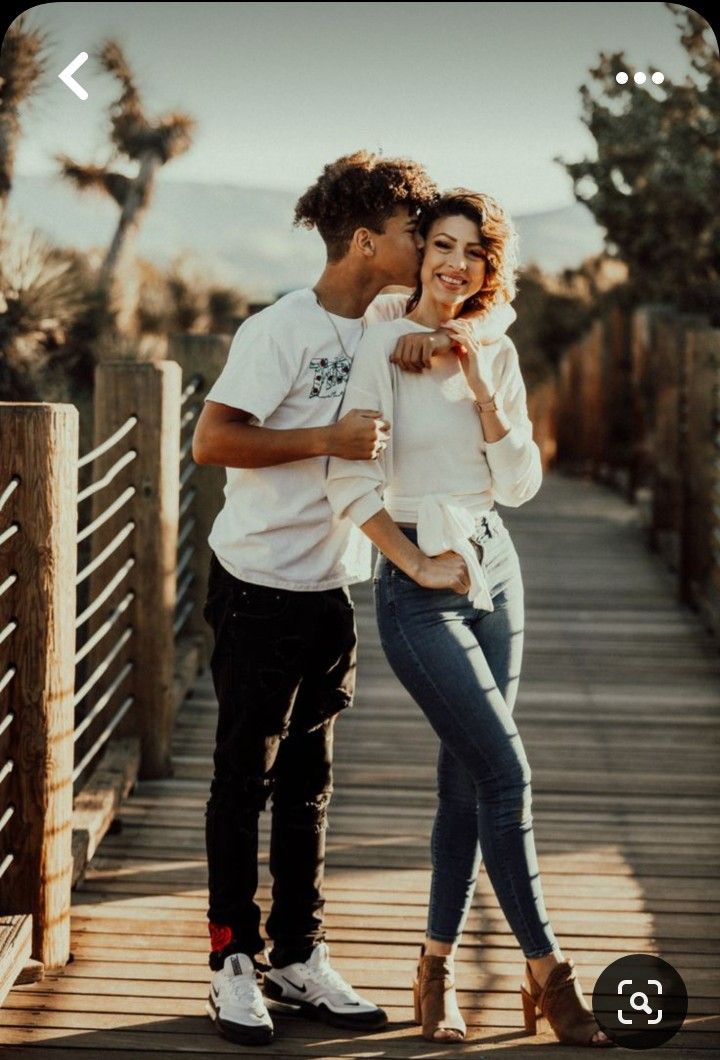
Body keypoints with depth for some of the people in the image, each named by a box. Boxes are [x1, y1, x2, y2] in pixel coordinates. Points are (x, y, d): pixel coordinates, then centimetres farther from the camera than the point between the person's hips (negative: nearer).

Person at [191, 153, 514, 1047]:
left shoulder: (389, 318, 3)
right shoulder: (280, 330, -17)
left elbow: (495, 303, 7)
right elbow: (210, 442, -21)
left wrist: (447, 332, -14)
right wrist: (327, 439, -25)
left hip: (333, 586, 7)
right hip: (259, 584, -7)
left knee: (309, 779, 13)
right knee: (245, 775, 4)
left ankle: (298, 957, 22)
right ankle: (232, 963, 13)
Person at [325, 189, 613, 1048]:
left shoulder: (497, 356, 8)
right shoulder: (385, 344, -9)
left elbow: (519, 485, 5)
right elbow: (350, 479, -14)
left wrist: (484, 393, -7)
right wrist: (416, 564, -11)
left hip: (492, 567, 6)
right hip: (418, 588, -6)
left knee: (467, 781, 8)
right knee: (505, 771, -9)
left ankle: (436, 971, 19)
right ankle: (547, 972, 3)